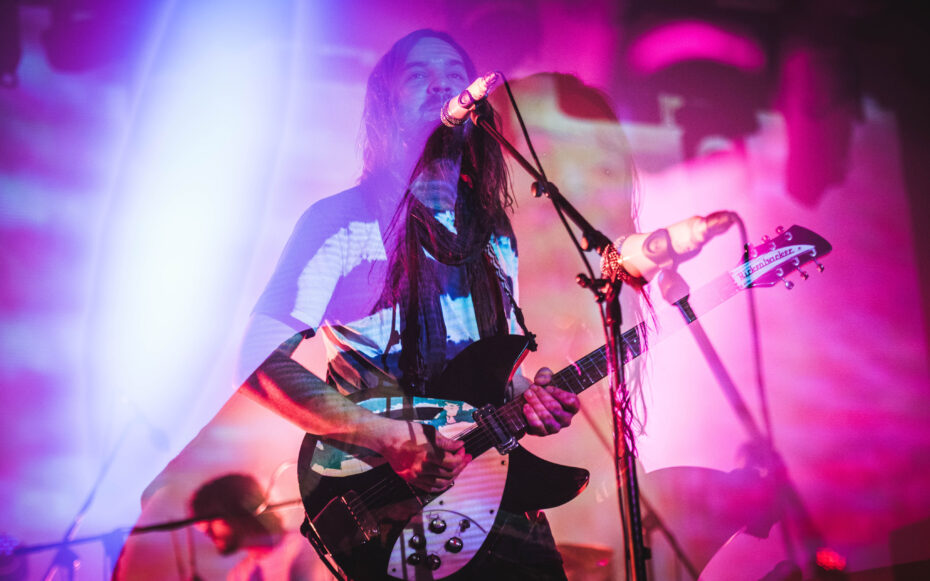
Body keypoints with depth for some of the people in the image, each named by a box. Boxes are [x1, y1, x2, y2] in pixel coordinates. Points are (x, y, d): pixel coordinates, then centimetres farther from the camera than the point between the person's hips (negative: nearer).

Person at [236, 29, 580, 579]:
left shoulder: (495, 233, 15)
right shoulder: (343, 220, -5)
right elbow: (262, 359, -12)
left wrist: (528, 395, 0)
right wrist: (390, 437, -21)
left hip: (484, 468, 6)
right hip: (382, 497, -6)